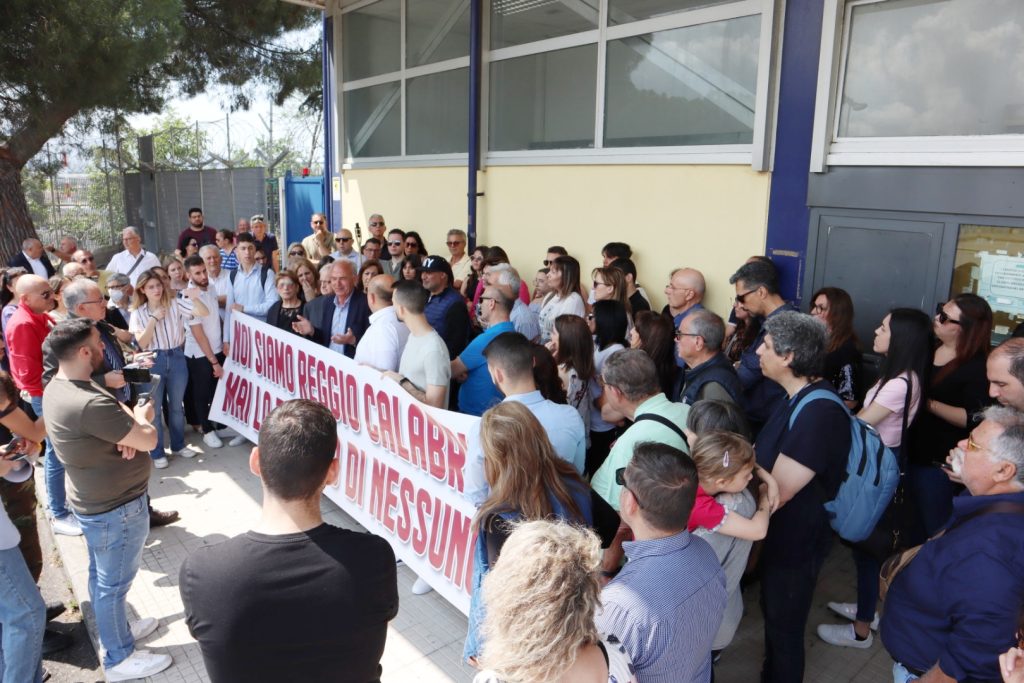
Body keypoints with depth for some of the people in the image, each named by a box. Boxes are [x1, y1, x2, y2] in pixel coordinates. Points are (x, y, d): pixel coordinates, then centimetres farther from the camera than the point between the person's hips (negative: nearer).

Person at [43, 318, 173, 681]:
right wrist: (143, 417, -5)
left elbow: (113, 409, 6)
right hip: (117, 508, -10)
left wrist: (129, 423, -17)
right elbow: (149, 439, -27)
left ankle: (115, 630, 46)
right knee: (114, 583, 8)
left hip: (94, 500, 10)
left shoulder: (58, 387, -1)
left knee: (101, 576, 25)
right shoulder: (89, 404, -34)